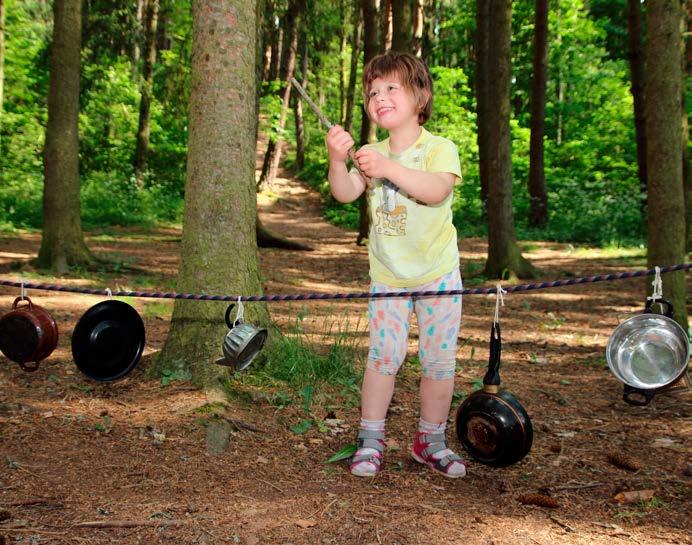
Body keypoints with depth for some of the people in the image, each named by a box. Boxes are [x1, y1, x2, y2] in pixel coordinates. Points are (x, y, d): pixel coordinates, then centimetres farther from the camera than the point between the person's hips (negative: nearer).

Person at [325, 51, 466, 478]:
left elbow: (437, 190, -31)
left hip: (437, 272, -2)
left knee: (439, 360, 4)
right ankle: (371, 440, 9)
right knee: (383, 356, -2)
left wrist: (389, 168, -41)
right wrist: (337, 161, -33)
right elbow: (345, 194, -13)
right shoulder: (371, 154, 3)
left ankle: (431, 440, 20)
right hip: (387, 276, 2)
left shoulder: (439, 148, -10)